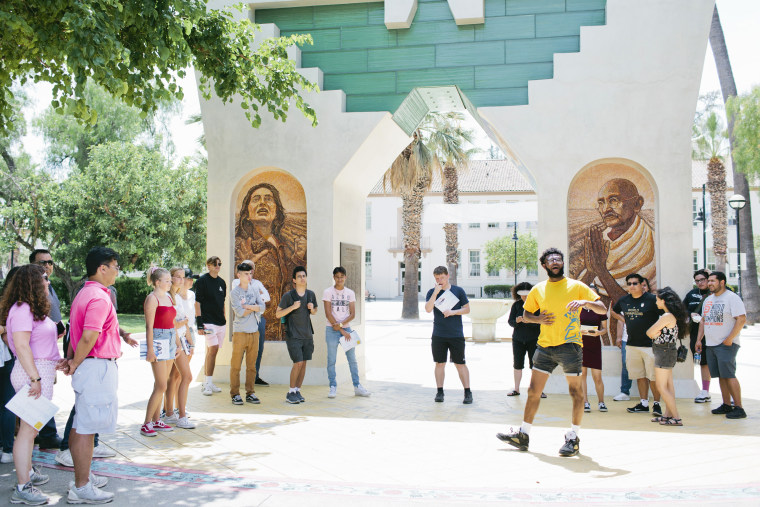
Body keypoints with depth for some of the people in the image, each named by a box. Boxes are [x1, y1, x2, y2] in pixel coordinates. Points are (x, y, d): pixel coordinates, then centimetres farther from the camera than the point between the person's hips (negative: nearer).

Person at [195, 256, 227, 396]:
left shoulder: (222, 282, 15)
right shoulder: (202, 281, -4)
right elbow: (197, 302, -7)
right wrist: (199, 323, -13)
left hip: (221, 322, 6)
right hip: (208, 321, -6)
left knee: (211, 351, 9)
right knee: (213, 348, -16)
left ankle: (208, 383, 14)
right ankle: (208, 383, -10)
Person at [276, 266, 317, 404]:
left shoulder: (310, 294, 6)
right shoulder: (288, 296, -8)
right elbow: (278, 314, -7)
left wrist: (312, 308, -4)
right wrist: (292, 307, -19)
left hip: (307, 335, 5)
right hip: (293, 336, -5)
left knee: (304, 363, 6)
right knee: (298, 363, -11)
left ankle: (297, 391, 17)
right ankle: (291, 393, 2)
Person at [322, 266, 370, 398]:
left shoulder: (350, 293, 8)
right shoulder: (328, 292, -1)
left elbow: (352, 314, 3)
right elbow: (328, 314, -6)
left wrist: (340, 325, -13)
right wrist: (342, 331, -10)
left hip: (346, 328, 3)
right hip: (331, 329, -3)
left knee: (352, 359, 4)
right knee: (331, 360, -1)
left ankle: (357, 386, 10)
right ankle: (333, 387, 7)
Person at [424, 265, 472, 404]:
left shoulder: (458, 291, 4)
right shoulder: (432, 292, 5)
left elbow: (467, 309, 5)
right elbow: (428, 309, -9)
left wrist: (453, 312, -11)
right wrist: (436, 292, -15)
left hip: (456, 335, -1)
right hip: (438, 335, 1)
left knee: (460, 364, 1)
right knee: (440, 363, 6)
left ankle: (467, 392, 8)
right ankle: (440, 392, 15)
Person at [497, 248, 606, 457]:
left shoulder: (576, 286, 2)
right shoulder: (538, 290, 11)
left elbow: (603, 309, -1)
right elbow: (526, 314, 22)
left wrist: (585, 302, -21)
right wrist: (539, 319, 0)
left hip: (569, 345, -3)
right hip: (545, 345, 4)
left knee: (575, 391, 0)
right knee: (533, 390, 5)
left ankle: (573, 438, 11)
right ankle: (523, 435, 12)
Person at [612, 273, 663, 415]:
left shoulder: (652, 299, -8)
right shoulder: (624, 300, 8)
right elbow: (614, 311, 28)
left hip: (650, 344, -5)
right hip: (632, 344, 5)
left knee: (653, 376, -3)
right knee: (640, 375, 11)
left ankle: (656, 404, 8)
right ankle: (644, 403, 18)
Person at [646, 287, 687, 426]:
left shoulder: (667, 317, -21)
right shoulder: (672, 315, 10)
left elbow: (650, 332, -19)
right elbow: (651, 333, 9)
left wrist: (653, 333, 0)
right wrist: (655, 333, -10)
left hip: (664, 351, -10)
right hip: (667, 352, 10)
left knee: (661, 387, -5)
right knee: (669, 385, 15)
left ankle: (676, 418, -5)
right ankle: (668, 414, 23)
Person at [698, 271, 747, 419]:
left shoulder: (732, 298, -8)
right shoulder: (708, 300, 17)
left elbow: (742, 319, -15)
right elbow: (703, 320, 23)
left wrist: (729, 339, -19)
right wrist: (699, 339, 15)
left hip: (726, 344, -7)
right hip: (710, 344, 7)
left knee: (728, 375, -11)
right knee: (721, 376, 9)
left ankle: (739, 408, -8)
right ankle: (726, 405, 16)